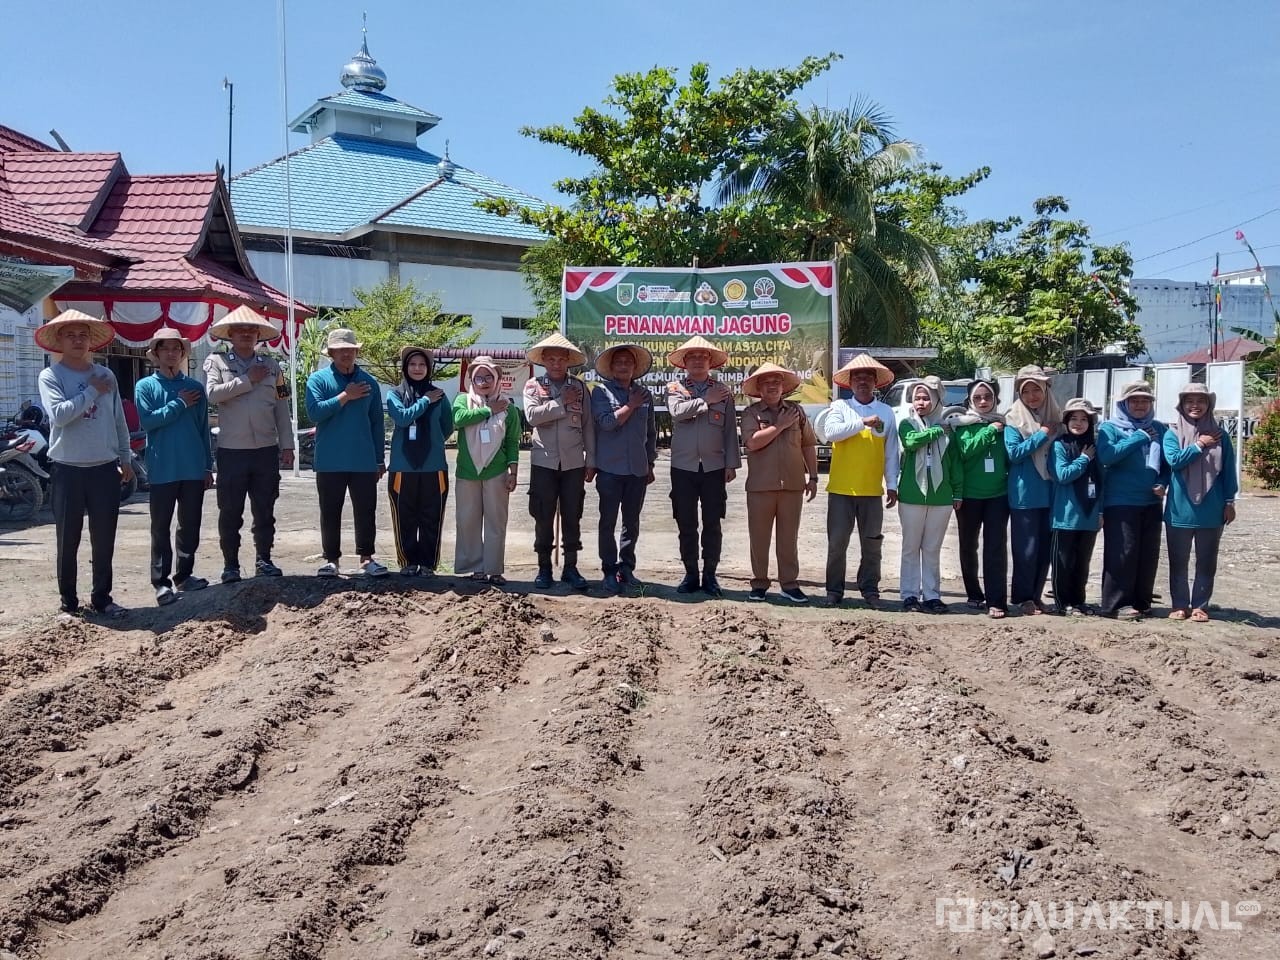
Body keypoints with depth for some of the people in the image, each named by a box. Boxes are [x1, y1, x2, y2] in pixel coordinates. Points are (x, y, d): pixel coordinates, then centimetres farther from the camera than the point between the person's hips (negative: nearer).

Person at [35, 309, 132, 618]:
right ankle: (68, 601, 14)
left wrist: (125, 459, 12)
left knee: (104, 539, 8)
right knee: (68, 540, 4)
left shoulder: (106, 375, 8)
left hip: (105, 468, 3)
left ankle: (102, 598, 19)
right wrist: (92, 392, -13)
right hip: (68, 469, -3)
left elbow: (119, 420, 12)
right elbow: (59, 414, -19)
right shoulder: (50, 376, -3)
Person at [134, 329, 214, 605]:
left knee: (190, 525, 9)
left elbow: (204, 429, 10)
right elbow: (147, 421, -13)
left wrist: (208, 466, 9)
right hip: (162, 469, -3)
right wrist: (179, 404, -11)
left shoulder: (195, 387, 9)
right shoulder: (145, 386, 1)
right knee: (161, 528, 1)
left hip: (194, 468, 3)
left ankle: (184, 574, 21)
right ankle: (161, 581, 5)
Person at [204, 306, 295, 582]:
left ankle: (264, 560, 20)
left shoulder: (271, 365, 11)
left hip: (267, 450, 3)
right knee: (230, 513, 3)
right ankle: (230, 565, 13)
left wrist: (287, 445, 5)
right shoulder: (216, 361, 3)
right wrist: (248, 380, -12)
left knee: (265, 511, 9)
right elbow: (212, 393, -16)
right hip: (232, 452, -2)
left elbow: (282, 409, 10)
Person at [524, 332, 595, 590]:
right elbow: (532, 415, -14)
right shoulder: (533, 386, 3)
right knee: (543, 518, 4)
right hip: (544, 462, -1)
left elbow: (588, 425, 6)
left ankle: (570, 568, 15)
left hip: (574, 462, 1)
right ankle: (544, 567, 14)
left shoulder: (579, 387, 5)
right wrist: (562, 402, -14)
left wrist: (591, 460, 2)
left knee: (572, 517, 6)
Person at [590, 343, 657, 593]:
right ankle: (610, 571, 7)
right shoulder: (601, 392, 1)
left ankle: (626, 568, 19)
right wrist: (631, 405, -5)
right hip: (610, 469, -3)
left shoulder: (644, 395, 12)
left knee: (632, 522, 9)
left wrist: (650, 464, 15)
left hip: (637, 469, 4)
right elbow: (607, 422, -14)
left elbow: (651, 432, 16)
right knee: (608, 521, 0)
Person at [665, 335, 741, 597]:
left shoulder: (723, 391, 8)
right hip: (683, 467, 0)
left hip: (714, 467, 0)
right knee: (686, 525, 5)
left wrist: (731, 463, -1)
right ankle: (691, 575, 14)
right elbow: (677, 411, -15)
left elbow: (730, 430, 6)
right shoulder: (674, 388, 6)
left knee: (712, 525, 3)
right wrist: (706, 400, -10)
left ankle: (710, 575, 12)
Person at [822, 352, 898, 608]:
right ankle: (834, 589, 15)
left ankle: (870, 590, 18)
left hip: (872, 491, 2)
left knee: (872, 544, 7)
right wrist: (863, 422, -21)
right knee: (837, 543, 4)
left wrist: (892, 485, 3)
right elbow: (830, 432, -17)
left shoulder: (886, 412, 6)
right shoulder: (840, 407, 1)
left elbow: (891, 452, 7)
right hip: (841, 489, -1)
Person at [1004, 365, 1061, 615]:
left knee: (1046, 548, 9)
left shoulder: (1055, 419, 10)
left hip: (1050, 494, 5)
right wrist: (1042, 435, -14)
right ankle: (1023, 598, 8)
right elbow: (1013, 453, -15)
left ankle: (1036, 595, 21)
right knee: (1026, 549, -3)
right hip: (1024, 495, -5)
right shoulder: (1014, 420, -3)